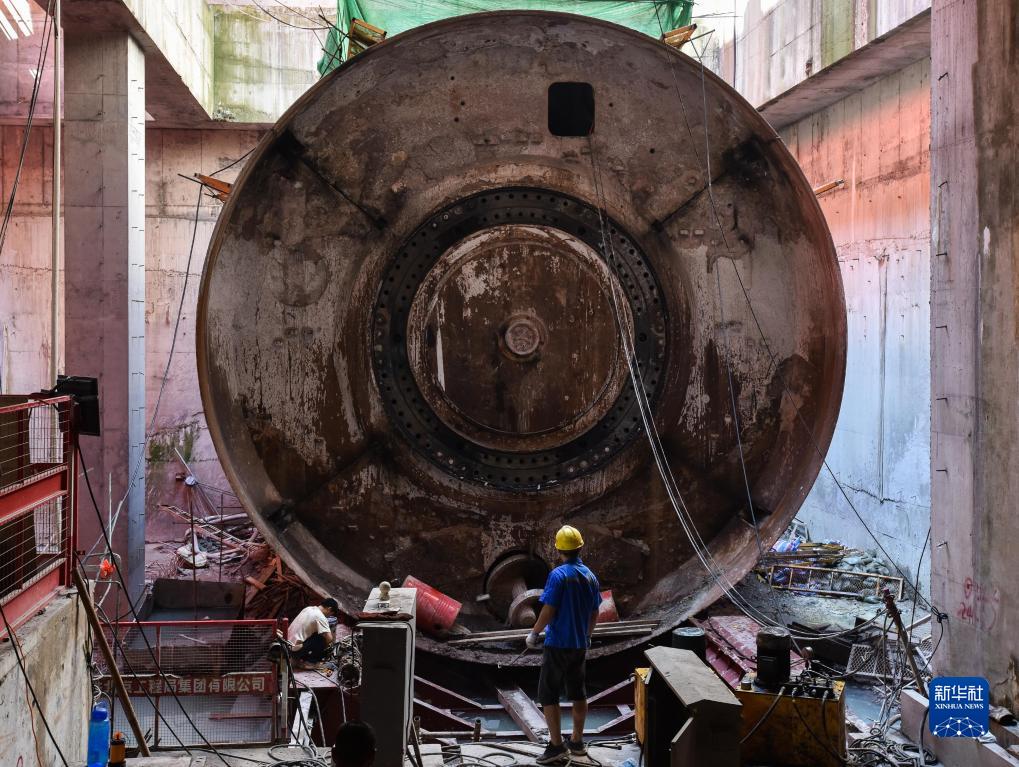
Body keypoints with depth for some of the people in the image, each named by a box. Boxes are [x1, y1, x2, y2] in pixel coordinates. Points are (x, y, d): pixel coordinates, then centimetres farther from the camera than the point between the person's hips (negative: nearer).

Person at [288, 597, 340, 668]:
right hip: (296, 649, -9)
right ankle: (309, 662, 0)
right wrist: (326, 645, 2)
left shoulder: (308, 608, 11)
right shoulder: (320, 617, -14)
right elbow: (329, 638, -21)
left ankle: (300, 659, 15)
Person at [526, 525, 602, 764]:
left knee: (548, 695, 0)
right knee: (578, 693, 16)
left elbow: (548, 611, -19)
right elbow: (595, 614, 12)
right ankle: (577, 742, 24)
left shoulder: (558, 575, -17)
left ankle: (556, 745, -1)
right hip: (580, 644, 7)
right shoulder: (590, 576, 4)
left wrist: (534, 633, -6)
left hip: (558, 644, -7)